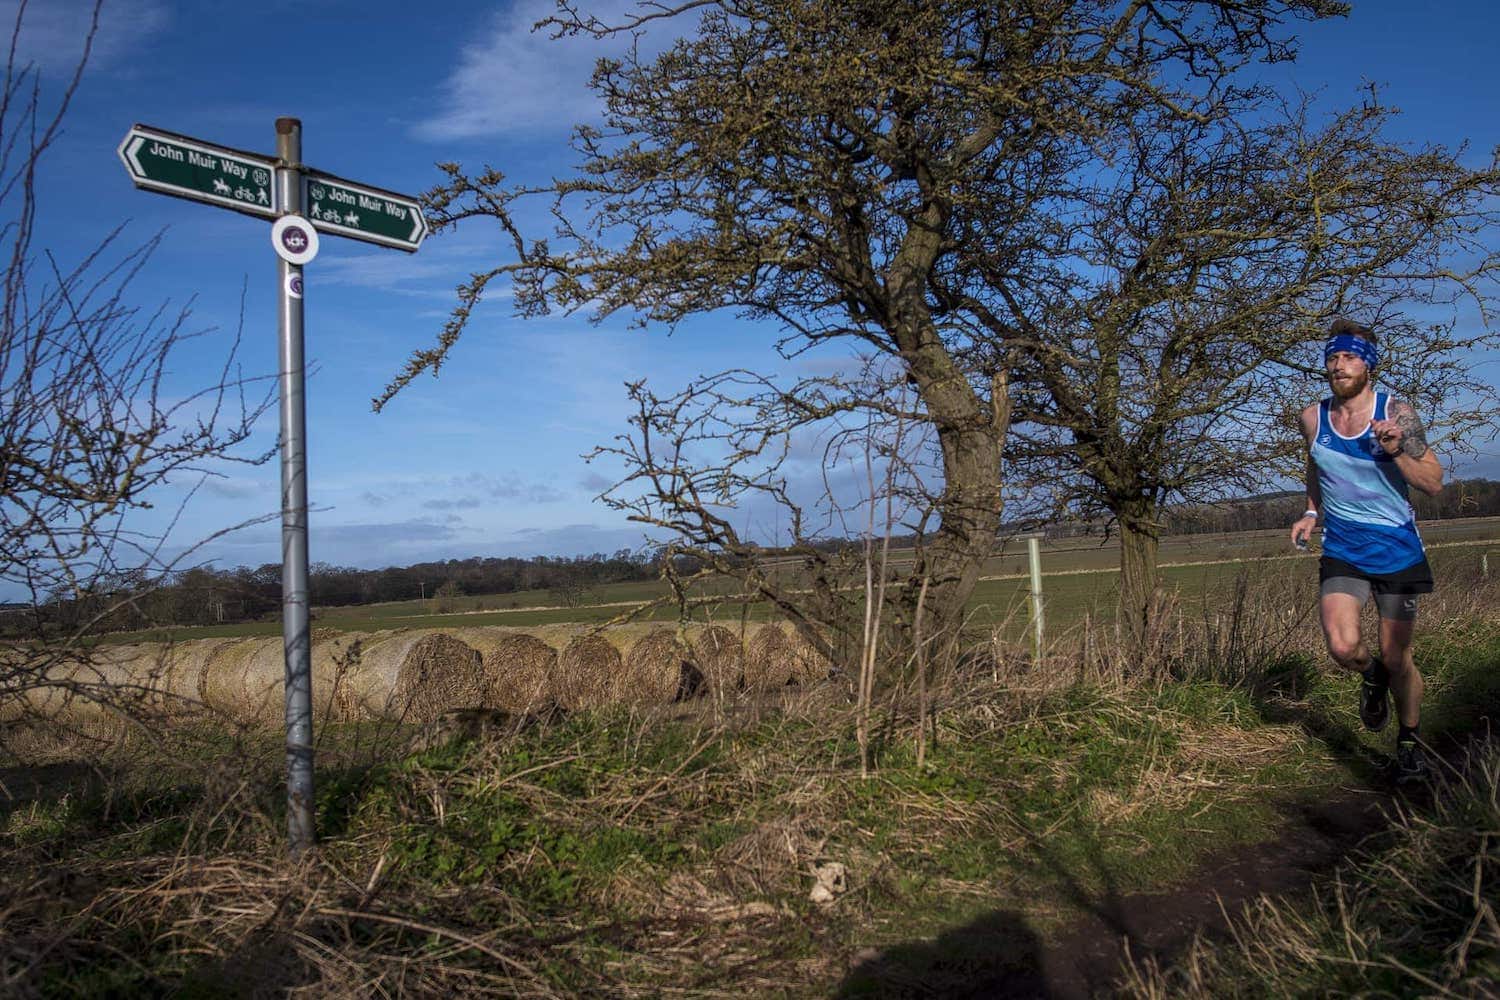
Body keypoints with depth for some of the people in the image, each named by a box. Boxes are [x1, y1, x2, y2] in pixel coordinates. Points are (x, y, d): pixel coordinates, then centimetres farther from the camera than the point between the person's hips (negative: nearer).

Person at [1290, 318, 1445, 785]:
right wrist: (1312, 512, 7)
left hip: (1398, 549, -2)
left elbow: (1434, 483, -10)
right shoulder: (1313, 418, -1)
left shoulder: (1396, 414, -10)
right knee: (1343, 647, -17)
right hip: (1342, 549, 2)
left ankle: (1409, 741, 29)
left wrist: (1397, 452, -27)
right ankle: (1371, 675, 19)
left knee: (1397, 659, 4)